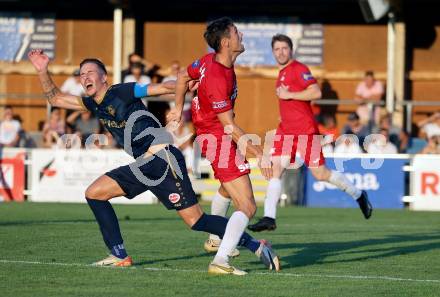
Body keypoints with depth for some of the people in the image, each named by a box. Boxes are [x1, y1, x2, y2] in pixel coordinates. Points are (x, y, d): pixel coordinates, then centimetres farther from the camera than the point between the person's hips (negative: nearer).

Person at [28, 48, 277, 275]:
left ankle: (255, 245, -7)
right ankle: (120, 256, 9)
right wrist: (43, 70, 12)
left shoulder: (121, 93, -6)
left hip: (163, 161, -9)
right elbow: (56, 98, 24)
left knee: (196, 221, -14)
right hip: (142, 167, 9)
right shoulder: (94, 105, 16)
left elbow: (162, 88, -11)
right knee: (94, 193, 7)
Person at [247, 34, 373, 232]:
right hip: (286, 130, 8)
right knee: (275, 169, -7)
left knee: (320, 174, -2)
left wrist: (289, 95, -19)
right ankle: (269, 218, -12)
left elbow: (316, 93, -22)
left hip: (305, 131, -8)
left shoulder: (299, 69, -10)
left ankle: (358, 195, 19)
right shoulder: (282, 73, 17)